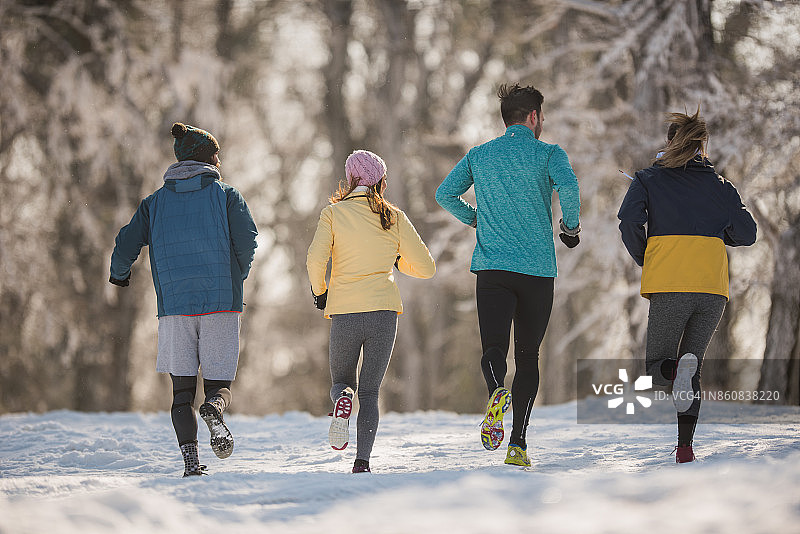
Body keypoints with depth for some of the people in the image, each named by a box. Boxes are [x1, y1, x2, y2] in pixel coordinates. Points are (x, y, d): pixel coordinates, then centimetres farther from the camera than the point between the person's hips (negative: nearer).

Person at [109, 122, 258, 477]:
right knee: (219, 381, 6)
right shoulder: (225, 195, 5)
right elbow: (247, 238, -6)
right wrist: (238, 275, 12)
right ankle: (215, 407, -30)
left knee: (182, 390, 7)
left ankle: (190, 460, -9)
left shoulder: (155, 202, 12)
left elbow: (126, 245, 6)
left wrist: (119, 274, 27)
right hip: (220, 301, -2)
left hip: (173, 303, 2)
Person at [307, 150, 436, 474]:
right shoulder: (394, 218, 7)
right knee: (370, 391, 8)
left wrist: (319, 292, 8)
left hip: (343, 313, -1)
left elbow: (315, 260, -10)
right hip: (384, 311, 1)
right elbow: (426, 268, 8)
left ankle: (342, 400, -16)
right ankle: (362, 461, -8)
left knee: (341, 383, 20)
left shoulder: (333, 214, 3)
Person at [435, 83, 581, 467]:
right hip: (537, 270, -1)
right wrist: (571, 225, -1)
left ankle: (497, 393, -43)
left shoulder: (479, 155, 11)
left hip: (491, 267, 1)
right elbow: (567, 186, -19)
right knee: (528, 356, 10)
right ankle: (518, 445, 5)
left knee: (493, 350, -8)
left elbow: (444, 194, 8)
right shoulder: (548, 153, 1)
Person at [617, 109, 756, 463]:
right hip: (713, 287, 2)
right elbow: (746, 233, 10)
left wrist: (642, 258, 10)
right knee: (693, 363, 16)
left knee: (656, 366, 10)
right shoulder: (718, 185, 16)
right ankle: (685, 446, 4)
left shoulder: (649, 179, 10)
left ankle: (677, 370, -27)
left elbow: (629, 221, -6)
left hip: (669, 284, -2)